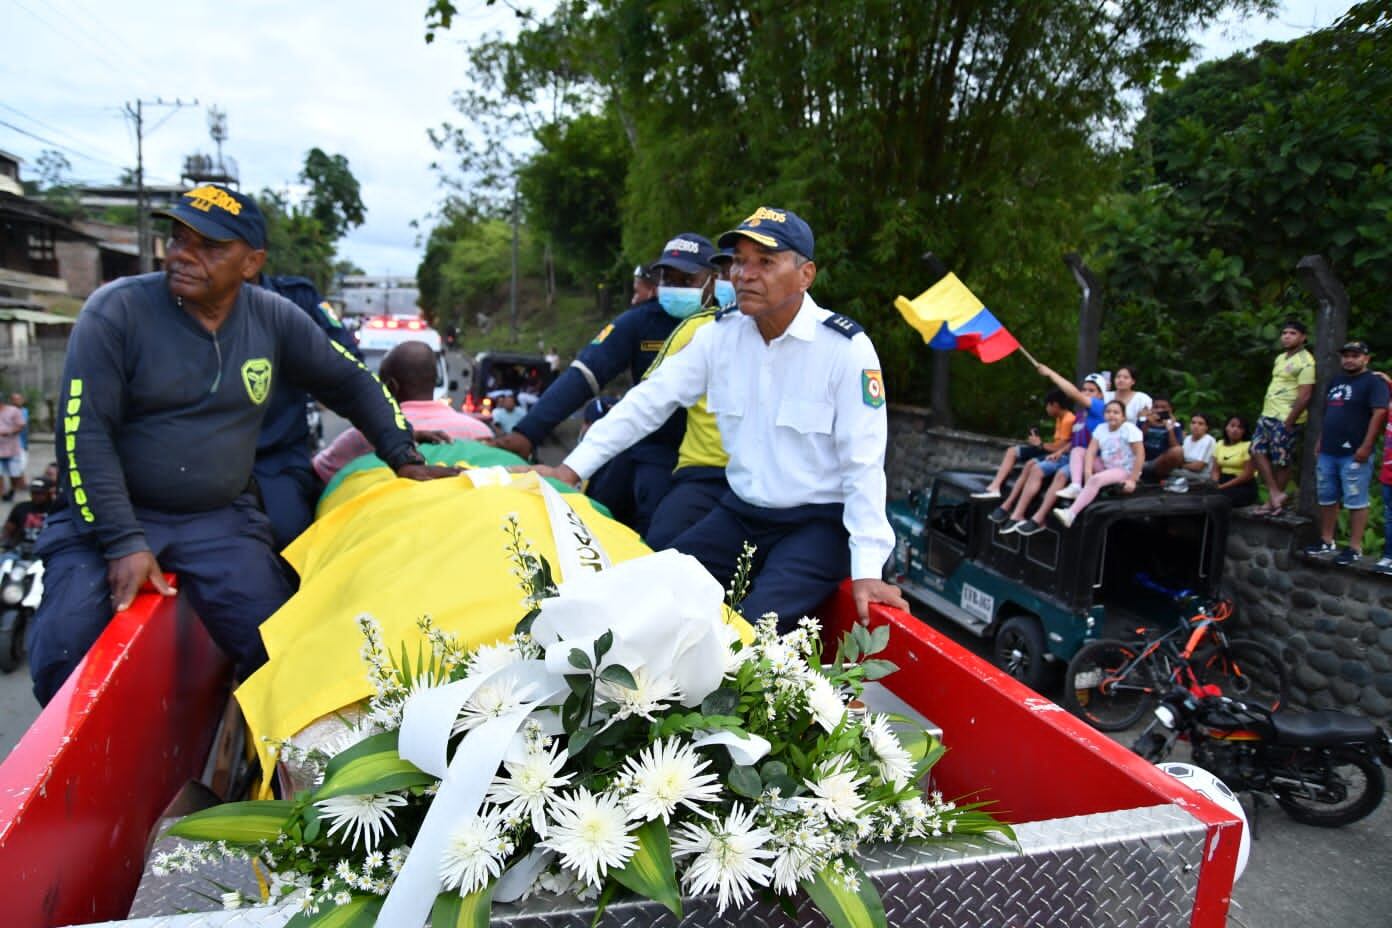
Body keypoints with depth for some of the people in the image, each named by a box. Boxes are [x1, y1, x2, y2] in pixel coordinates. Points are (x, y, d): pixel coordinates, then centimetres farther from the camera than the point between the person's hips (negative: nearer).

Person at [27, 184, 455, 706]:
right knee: (64, 659, -18)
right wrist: (124, 544, -18)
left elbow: (351, 383, 11)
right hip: (110, 515, -1)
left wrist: (406, 461, 4)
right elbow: (84, 435, -12)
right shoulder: (116, 312, -10)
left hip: (220, 520, 2)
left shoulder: (273, 319, -1)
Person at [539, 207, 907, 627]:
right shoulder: (720, 334, -1)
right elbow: (649, 400, -1)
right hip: (740, 513, 5)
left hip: (819, 521, -5)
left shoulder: (846, 347, -15)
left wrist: (866, 569, -19)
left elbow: (864, 463, -16)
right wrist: (571, 469, -6)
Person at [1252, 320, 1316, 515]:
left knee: (1281, 462, -2)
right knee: (1257, 451, 5)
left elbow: (1305, 396, -17)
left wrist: (1288, 422, -18)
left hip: (1285, 419, -9)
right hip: (1268, 415, 9)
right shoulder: (1281, 358, 15)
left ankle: (1274, 500, 7)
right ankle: (1275, 494, 10)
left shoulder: (1305, 362, -12)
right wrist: (1265, 410, 15)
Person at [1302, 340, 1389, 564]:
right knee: (1326, 499, 12)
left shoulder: (1374, 382, -5)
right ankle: (1326, 542, 21)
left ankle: (1355, 548, -1)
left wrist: (1366, 446, -19)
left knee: (1356, 502, -4)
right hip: (1328, 452, 8)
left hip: (1354, 454, -8)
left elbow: (1379, 414, -13)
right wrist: (1320, 443, 17)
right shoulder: (1335, 382, 18)